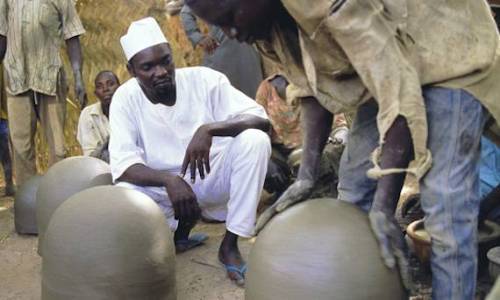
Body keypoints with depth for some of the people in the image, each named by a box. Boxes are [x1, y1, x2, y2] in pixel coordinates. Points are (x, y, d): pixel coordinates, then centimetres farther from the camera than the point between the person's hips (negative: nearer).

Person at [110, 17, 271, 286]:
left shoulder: (204, 79, -14)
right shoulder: (125, 98, -12)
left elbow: (260, 118, -21)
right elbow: (122, 166, -20)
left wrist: (209, 128, -39)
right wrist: (169, 180, -40)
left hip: (213, 177, 0)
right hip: (163, 186, 0)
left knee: (254, 140, -28)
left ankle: (230, 245, -18)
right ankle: (181, 228, 3)